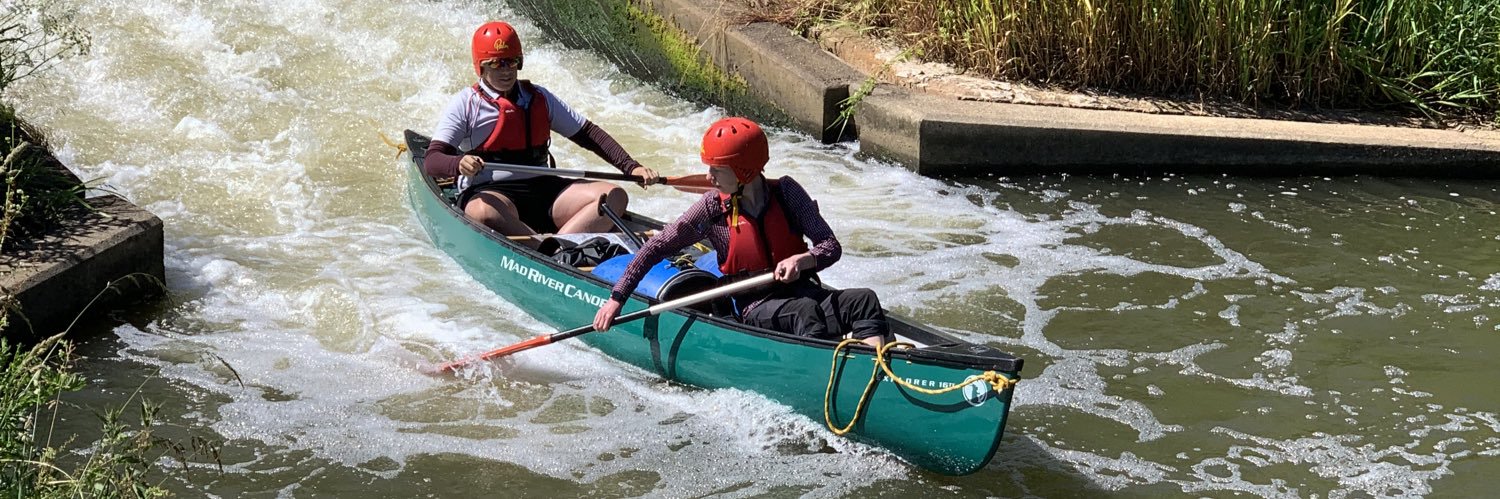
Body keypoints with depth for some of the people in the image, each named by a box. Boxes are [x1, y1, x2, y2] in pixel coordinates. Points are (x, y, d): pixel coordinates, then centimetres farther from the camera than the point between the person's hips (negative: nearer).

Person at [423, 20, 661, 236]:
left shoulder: (539, 98, 16)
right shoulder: (466, 103, 3)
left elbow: (588, 133, 16)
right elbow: (431, 161, -7)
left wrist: (631, 167, 2)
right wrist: (459, 164, -31)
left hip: (542, 188, 5)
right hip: (489, 192, -5)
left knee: (614, 196, -17)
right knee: (483, 213, -42)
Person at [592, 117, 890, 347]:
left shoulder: (785, 192, 0)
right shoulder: (713, 209, -2)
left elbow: (831, 247, -4)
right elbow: (656, 249, 0)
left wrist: (801, 260, -26)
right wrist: (616, 298, -6)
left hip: (802, 291, 3)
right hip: (755, 309, -2)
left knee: (863, 300, -25)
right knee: (805, 311, -34)